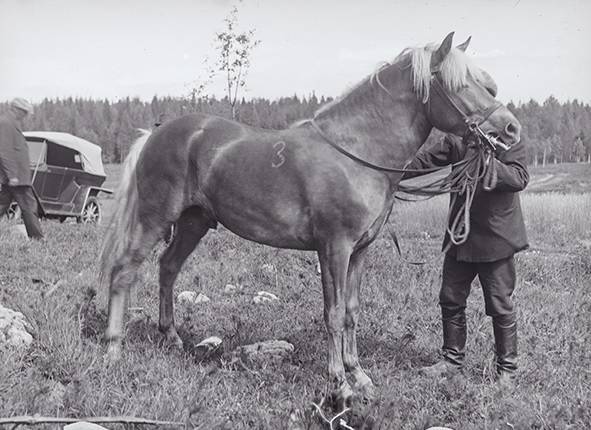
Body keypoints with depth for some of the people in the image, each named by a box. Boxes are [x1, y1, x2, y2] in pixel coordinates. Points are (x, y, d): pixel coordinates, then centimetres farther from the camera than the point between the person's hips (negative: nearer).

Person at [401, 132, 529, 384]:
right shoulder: (456, 139, 5)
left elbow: (520, 178, -19)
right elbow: (425, 162, 6)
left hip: (496, 238, -5)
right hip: (459, 237, 6)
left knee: (500, 306, 3)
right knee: (450, 300, 13)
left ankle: (507, 368, 17)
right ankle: (452, 357, 29)